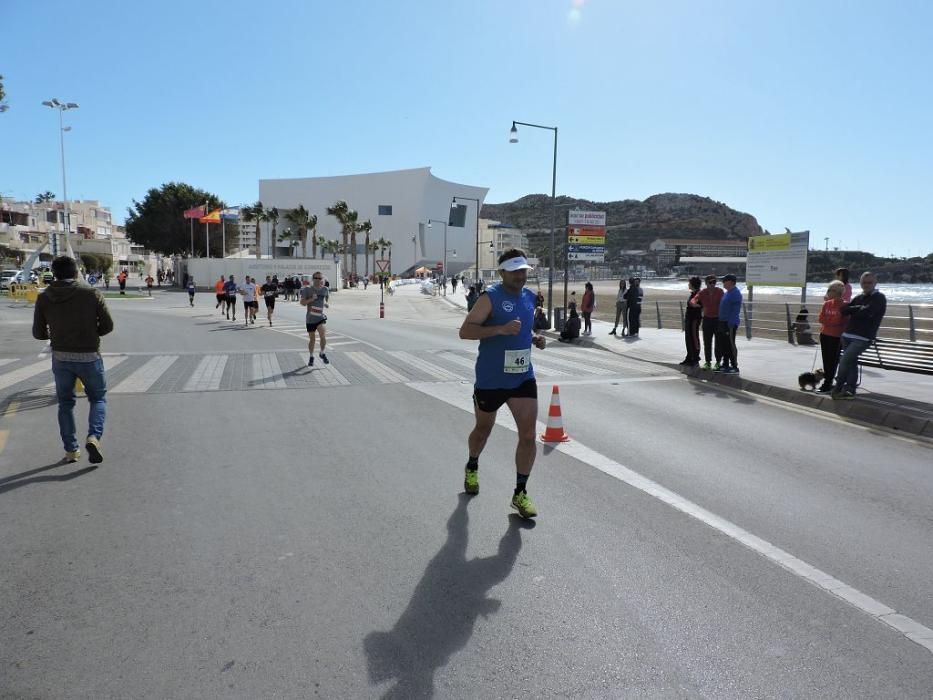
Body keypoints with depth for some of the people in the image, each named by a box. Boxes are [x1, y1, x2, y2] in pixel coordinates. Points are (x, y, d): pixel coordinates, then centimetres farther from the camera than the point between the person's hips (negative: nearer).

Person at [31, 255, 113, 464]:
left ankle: (71, 450, 18)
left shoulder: (44, 298, -1)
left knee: (65, 403, 18)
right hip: (89, 357, -2)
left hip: (60, 358, 2)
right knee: (98, 398, 15)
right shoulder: (92, 294, -8)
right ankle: (94, 436, -10)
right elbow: (108, 325, -7)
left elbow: (38, 333, 3)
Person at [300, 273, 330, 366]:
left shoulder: (325, 289, 3)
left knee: (323, 337, -18)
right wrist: (311, 299, -23)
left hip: (321, 317, 1)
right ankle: (311, 357, 30)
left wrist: (326, 304, 8)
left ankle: (322, 354, 7)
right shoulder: (307, 290, -6)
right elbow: (302, 303, -10)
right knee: (312, 339, 8)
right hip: (310, 318, -1)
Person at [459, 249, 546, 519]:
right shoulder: (491, 297, -14)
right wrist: (501, 329, -30)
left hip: (523, 378, 4)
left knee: (528, 435, -6)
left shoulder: (529, 296, 7)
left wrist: (534, 337, 2)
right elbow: (465, 330, -20)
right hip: (490, 379, -4)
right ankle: (472, 468, 47)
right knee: (483, 429, 17)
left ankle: (520, 492, 6)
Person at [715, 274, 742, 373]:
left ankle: (734, 367, -2)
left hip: (730, 324, -10)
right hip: (723, 322, 10)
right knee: (723, 344, 13)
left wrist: (731, 324, -23)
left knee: (730, 345, -7)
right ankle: (725, 365, 22)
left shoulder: (735, 293, -14)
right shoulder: (727, 292, 16)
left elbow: (735, 310, -20)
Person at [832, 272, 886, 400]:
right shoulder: (858, 298, 18)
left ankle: (838, 388, -5)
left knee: (845, 360, -15)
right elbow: (843, 309, 7)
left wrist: (852, 311, -2)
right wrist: (858, 309, -6)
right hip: (848, 335, 7)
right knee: (851, 362, 10)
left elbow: (866, 312, -17)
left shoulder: (879, 298, -2)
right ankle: (850, 389, 16)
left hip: (863, 338, -7)